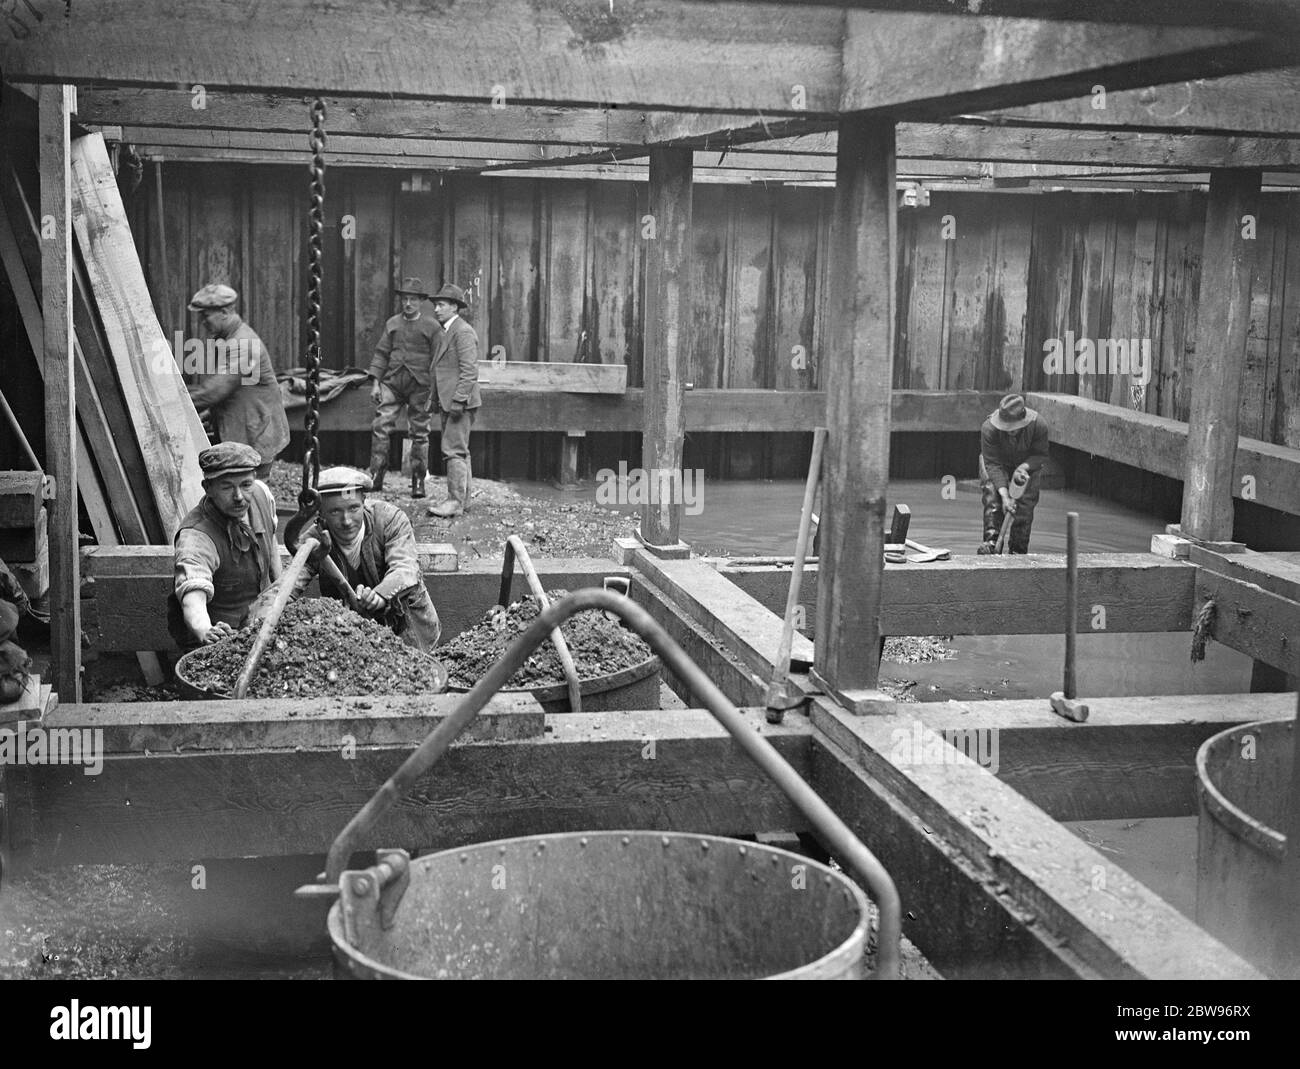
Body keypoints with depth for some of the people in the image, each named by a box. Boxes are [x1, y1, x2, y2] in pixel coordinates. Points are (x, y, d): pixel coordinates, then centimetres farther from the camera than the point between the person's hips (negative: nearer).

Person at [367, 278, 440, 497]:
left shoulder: (431, 326, 2)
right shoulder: (392, 324, 12)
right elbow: (381, 353, 12)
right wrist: (375, 382, 3)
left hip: (419, 385, -2)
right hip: (392, 382, 2)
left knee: (419, 433, 2)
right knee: (380, 427, -9)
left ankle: (418, 482, 9)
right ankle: (376, 477, -4)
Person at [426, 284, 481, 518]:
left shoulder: (463, 332, -12)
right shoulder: (446, 332, 19)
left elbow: (469, 371, -19)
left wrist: (458, 401, -23)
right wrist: (437, 400, 19)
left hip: (460, 402, -10)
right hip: (448, 402, 10)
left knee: (454, 450, -11)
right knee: (457, 451, 13)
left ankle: (456, 501, -10)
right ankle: (462, 498, 19)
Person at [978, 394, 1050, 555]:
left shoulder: (1038, 426, -31)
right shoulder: (989, 428, -35)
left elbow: (1041, 456, -14)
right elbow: (992, 463, -31)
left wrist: (1025, 466, -36)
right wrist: (1004, 495, -39)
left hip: (1027, 465, 1)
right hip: (998, 464, -1)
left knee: (1025, 505, -9)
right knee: (992, 497, -23)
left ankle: (1018, 551, 2)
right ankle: (991, 541, -22)